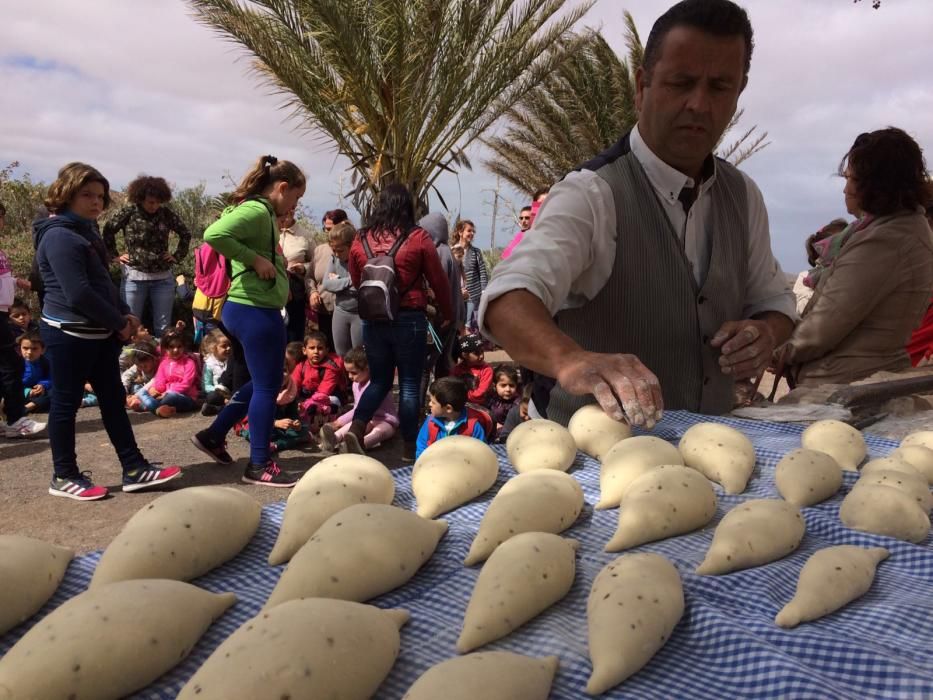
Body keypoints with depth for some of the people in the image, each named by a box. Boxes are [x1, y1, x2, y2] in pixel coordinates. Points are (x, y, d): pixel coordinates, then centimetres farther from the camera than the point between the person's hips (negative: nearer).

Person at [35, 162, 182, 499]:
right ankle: (64, 477, 16)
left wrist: (124, 314, 4)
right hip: (70, 333, -10)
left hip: (99, 332, 10)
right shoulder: (60, 236, -17)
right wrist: (118, 322, -14)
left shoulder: (85, 231, 15)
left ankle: (134, 470, 16)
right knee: (66, 403, 3)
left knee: (114, 399, 10)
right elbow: (78, 294, -24)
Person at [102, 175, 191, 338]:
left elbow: (185, 233, 15)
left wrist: (178, 256, 8)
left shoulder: (166, 213, 4)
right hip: (135, 277, -2)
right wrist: (114, 255, 2)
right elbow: (108, 230, 6)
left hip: (163, 278, 2)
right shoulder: (128, 211, -3)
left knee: (163, 328, 5)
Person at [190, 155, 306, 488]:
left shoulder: (261, 213, 15)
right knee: (266, 387, 0)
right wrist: (254, 259, -22)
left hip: (252, 309, 10)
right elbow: (214, 234, -30)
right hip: (256, 312, -10)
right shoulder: (256, 211, -16)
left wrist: (277, 273, 5)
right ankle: (259, 466, 12)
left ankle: (213, 435, 31)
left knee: (258, 383, 22)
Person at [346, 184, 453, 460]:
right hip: (409, 319, -3)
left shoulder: (361, 239, 4)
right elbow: (438, 281, 0)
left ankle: (356, 427, -2)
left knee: (379, 380, 17)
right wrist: (447, 314, 13)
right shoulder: (417, 238, -5)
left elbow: (356, 281, 14)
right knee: (410, 384, 7)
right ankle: (409, 448, 11)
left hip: (372, 320, 3)